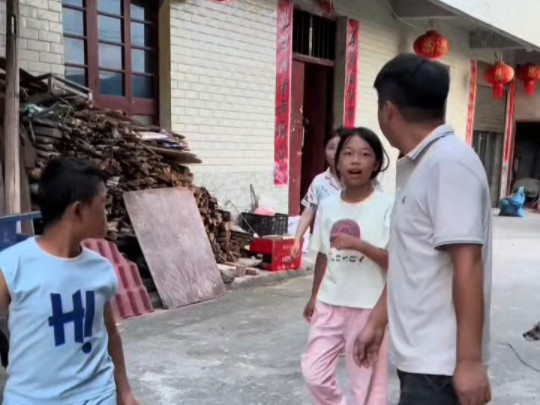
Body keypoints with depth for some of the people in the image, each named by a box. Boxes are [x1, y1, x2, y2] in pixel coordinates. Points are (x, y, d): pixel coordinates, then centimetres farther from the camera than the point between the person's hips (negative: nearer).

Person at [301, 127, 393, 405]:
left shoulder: (386, 207, -12)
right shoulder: (327, 206, 2)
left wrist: (358, 244, -27)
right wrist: (314, 297, 14)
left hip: (369, 307, -4)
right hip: (330, 304, 5)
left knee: (367, 381, 9)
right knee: (313, 372, 8)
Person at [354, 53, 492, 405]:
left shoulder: (449, 162, -19)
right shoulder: (419, 166, 10)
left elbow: (468, 266, -23)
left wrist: (470, 361, -22)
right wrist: (378, 322, 18)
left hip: (440, 361, -9)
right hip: (419, 353, 9)